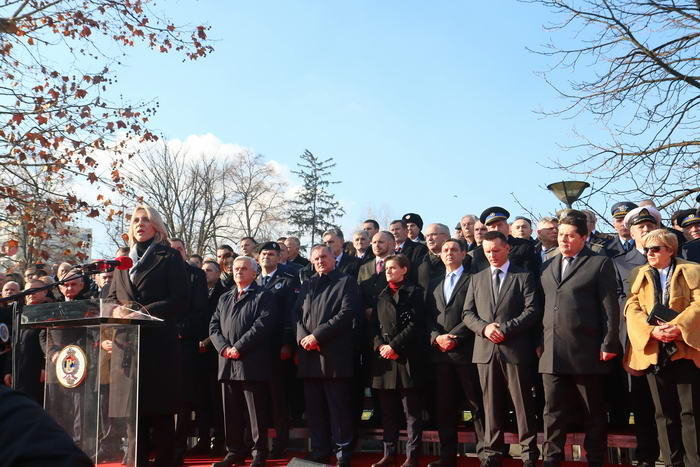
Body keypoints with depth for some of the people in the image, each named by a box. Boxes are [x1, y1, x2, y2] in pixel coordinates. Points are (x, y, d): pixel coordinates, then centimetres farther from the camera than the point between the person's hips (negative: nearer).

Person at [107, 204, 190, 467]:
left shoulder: (169, 258, 5)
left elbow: (180, 299, -5)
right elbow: (112, 298, 17)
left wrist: (144, 312, -15)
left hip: (159, 341, -4)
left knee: (160, 407, -2)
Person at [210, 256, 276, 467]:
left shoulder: (264, 297, 2)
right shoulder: (224, 298, 21)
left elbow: (262, 325, -11)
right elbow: (214, 326, 13)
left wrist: (238, 347, -15)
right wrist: (224, 347, -5)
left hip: (252, 363, -6)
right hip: (227, 363, 6)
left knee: (256, 412, -1)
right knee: (231, 411, 10)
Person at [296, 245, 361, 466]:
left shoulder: (346, 282, 4)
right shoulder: (306, 285, 21)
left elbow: (347, 313, -9)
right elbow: (298, 315, 13)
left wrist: (317, 336, -13)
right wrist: (303, 337, -8)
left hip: (335, 354, -5)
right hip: (309, 355, 5)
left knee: (339, 407, -2)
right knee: (314, 407, 8)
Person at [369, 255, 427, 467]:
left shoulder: (414, 293, 4)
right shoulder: (381, 296, 20)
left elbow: (415, 324, -7)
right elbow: (374, 325, 12)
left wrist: (394, 346, -13)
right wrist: (380, 346, -5)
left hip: (407, 357, -5)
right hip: (383, 358, 5)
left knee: (412, 411, -1)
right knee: (388, 411, 8)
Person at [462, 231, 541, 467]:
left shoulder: (524, 277, 4)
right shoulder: (476, 279, 15)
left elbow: (532, 311, -5)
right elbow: (467, 313, 11)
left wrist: (505, 328, -14)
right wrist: (484, 327, -9)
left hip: (516, 350, -3)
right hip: (486, 350, 3)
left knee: (523, 403, 2)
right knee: (491, 405, 7)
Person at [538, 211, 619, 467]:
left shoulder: (600, 263, 1)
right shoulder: (547, 266, 16)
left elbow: (610, 307, -4)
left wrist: (608, 345, -9)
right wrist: (538, 341, 10)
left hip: (586, 352, -4)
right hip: (552, 353, 4)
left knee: (594, 413, 6)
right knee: (553, 412, 5)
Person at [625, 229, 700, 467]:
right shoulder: (639, 274, 13)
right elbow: (632, 308, 3)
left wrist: (678, 326, -19)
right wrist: (652, 331, -14)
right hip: (653, 350, 2)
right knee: (664, 413, 6)